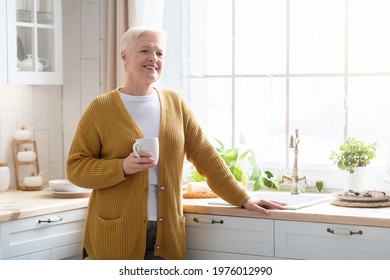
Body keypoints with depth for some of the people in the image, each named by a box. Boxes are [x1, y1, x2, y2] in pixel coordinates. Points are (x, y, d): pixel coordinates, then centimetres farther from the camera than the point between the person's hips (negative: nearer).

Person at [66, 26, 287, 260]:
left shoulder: (175, 103, 10)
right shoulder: (101, 108, 0)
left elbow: (205, 155, 11)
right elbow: (75, 168, -3)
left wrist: (242, 200, 7)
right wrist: (123, 167, -18)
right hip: (116, 236, -3)